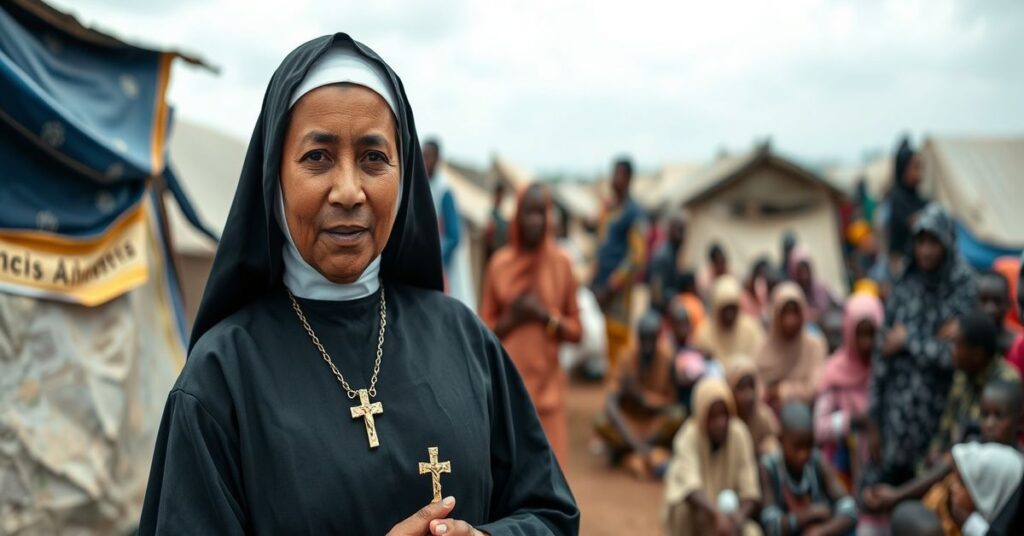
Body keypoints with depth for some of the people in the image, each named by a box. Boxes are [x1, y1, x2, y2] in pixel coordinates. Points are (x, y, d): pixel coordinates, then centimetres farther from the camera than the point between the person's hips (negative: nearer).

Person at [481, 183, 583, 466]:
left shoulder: (561, 264, 1)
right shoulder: (500, 263, 2)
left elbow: (577, 330, 5)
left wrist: (545, 316, -12)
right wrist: (513, 318, -11)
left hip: (546, 386, 0)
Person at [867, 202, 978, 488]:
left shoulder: (962, 288, -4)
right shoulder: (904, 288, 4)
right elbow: (883, 353, 4)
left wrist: (908, 341, -5)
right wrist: (874, 420, 2)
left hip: (938, 410, -2)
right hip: (898, 408, 2)